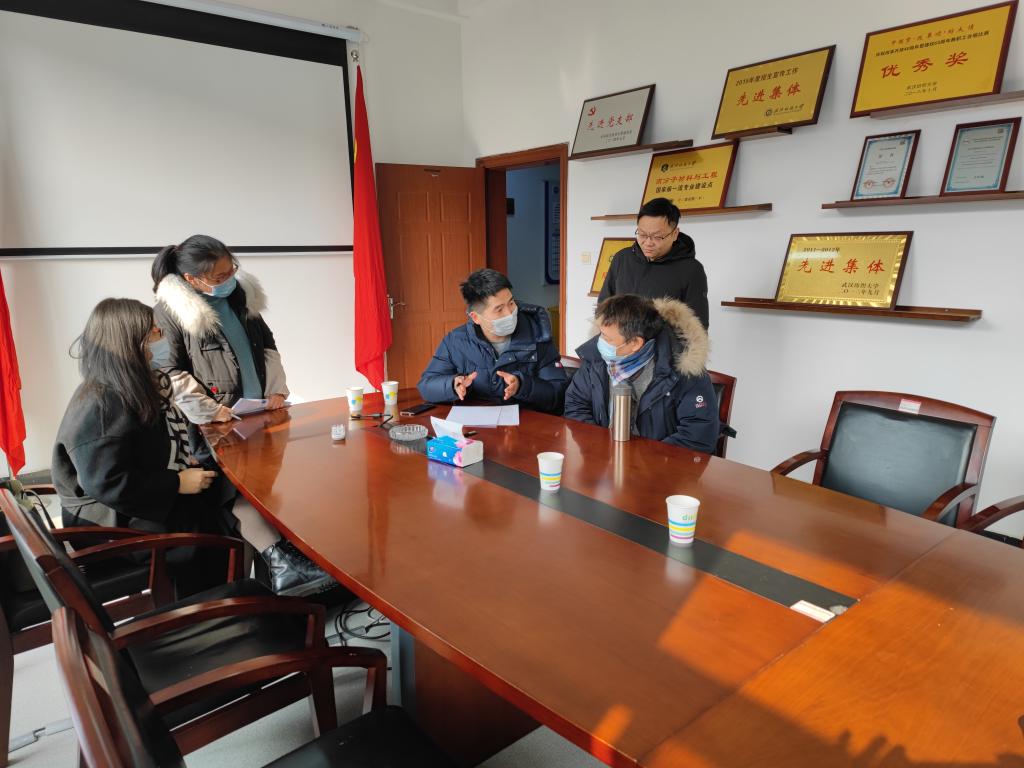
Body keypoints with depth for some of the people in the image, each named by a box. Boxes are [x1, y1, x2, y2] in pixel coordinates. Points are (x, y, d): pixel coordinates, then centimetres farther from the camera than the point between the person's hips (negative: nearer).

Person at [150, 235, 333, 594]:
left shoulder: (242, 293, 10)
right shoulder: (170, 311, -7)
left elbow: (267, 345, 18)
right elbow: (171, 371, -8)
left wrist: (276, 389, 7)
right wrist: (210, 410, -13)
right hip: (218, 424, -5)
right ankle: (281, 562, -25)